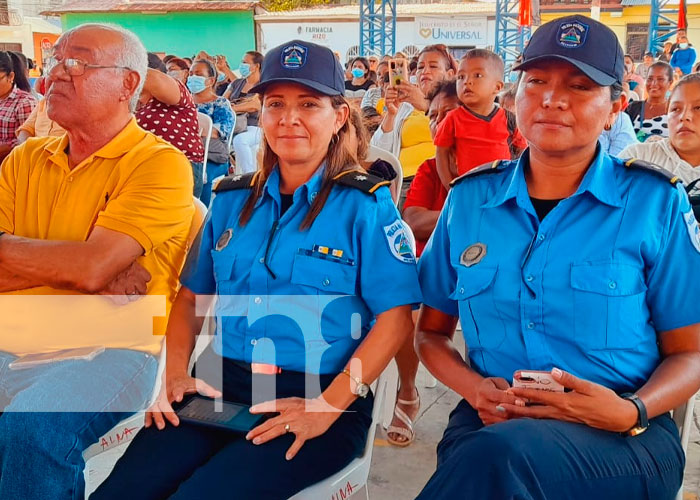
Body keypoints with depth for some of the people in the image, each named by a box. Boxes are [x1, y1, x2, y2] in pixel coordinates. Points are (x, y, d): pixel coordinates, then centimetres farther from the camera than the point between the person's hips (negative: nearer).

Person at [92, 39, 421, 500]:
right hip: (220, 387, 5)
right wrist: (174, 374, 2)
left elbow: (396, 318, -8)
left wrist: (328, 405, -17)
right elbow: (192, 296, 19)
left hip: (316, 396, -4)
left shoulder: (366, 205, -2)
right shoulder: (231, 201, 13)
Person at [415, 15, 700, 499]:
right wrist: (474, 388, -6)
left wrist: (630, 412, -15)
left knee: (498, 455, -35)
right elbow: (432, 332, 15)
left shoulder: (656, 203, 1)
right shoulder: (469, 198, 8)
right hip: (491, 423, 3)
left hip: (622, 440, -2)